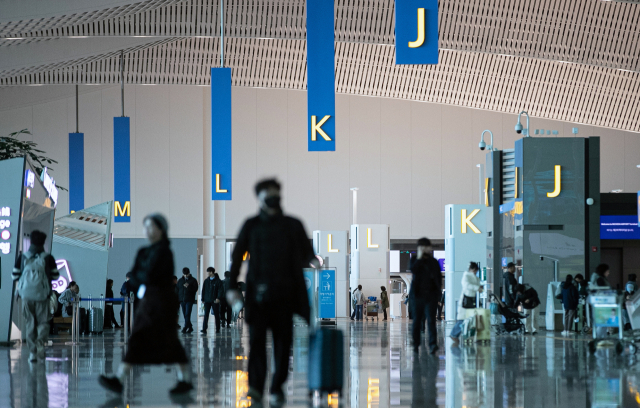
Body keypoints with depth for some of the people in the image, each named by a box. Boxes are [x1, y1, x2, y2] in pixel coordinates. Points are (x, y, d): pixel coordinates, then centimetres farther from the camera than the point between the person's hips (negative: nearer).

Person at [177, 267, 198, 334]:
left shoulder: (193, 280, 3)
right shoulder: (180, 281, 14)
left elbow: (195, 289, -4)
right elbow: (177, 291, 14)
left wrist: (188, 287, -18)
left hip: (189, 300, -5)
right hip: (182, 300, 5)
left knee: (187, 314, -13)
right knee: (185, 315, 6)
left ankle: (185, 328, -18)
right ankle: (190, 327, 15)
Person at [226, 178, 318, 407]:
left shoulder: (293, 226, 11)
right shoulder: (251, 226, 9)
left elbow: (306, 252, 14)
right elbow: (237, 257, 9)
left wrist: (312, 261, -8)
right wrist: (232, 287, 2)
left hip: (284, 293, 1)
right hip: (258, 292, -1)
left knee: (283, 341, 0)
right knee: (256, 337, -11)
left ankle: (277, 388, 8)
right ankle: (255, 386, -12)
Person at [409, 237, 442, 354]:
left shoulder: (433, 262, 9)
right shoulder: (415, 261, 6)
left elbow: (437, 276, 8)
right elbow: (412, 270, -16)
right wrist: (419, 258, -15)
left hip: (431, 295, -1)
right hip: (418, 295, 1)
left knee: (431, 320, -12)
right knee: (417, 321, 8)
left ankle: (433, 344, -21)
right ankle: (416, 344, 19)